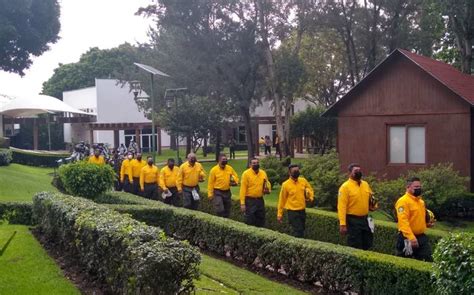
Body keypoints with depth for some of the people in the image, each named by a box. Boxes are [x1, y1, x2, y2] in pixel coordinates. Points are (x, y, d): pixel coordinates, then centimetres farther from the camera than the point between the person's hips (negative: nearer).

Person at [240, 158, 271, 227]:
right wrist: (242, 203, -16)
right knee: (250, 221, -1)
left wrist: (267, 190, -3)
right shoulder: (246, 173, -9)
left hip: (260, 200, 5)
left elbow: (267, 184, 21)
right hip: (250, 200, -5)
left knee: (261, 221, 12)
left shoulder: (263, 173, 5)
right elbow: (243, 189, -11)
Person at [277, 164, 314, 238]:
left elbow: (310, 190, 19)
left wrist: (310, 197, -3)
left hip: (302, 211, 5)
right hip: (292, 212, -5)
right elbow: (282, 200, -4)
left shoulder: (303, 181, 1)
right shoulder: (285, 185, -11)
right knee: (298, 232, -10)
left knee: (301, 231, 12)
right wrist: (280, 214, -1)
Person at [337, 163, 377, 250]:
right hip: (353, 220, -7)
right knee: (354, 247, 1)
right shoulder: (345, 187, -13)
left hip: (365, 219, 7)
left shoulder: (365, 184, 8)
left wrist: (373, 205, -1)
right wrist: (342, 224, -21)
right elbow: (342, 207, -16)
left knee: (367, 244, 14)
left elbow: (371, 198, 23)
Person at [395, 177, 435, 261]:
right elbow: (403, 221, -24)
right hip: (408, 238, -8)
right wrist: (411, 237, -31)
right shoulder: (403, 201, -15)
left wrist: (427, 223, 9)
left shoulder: (420, 201, 15)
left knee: (428, 260, 7)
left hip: (421, 237, 8)